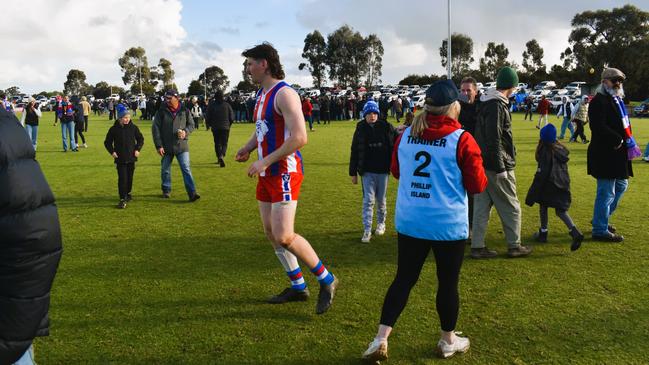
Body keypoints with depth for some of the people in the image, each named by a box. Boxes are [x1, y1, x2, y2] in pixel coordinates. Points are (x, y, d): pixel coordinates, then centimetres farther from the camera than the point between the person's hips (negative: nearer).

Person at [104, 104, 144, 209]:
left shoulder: (133, 127, -1)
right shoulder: (114, 129, -4)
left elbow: (140, 139, 11)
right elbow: (107, 142, 7)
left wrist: (138, 149, -1)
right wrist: (112, 151, -6)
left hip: (131, 157, 2)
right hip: (120, 158, -2)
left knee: (130, 177, 13)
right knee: (122, 178, -8)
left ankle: (128, 193, 35)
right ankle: (122, 199, -6)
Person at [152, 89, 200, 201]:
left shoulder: (184, 111, 1)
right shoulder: (162, 111, -2)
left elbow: (191, 124, 11)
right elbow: (155, 128, -2)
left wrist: (185, 131, -12)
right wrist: (158, 145, -8)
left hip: (182, 146, -1)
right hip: (166, 147, 1)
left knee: (186, 169, -8)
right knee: (165, 170, 12)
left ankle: (192, 193, -10)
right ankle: (166, 191, 30)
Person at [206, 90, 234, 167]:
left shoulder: (212, 105, -2)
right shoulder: (227, 105, -2)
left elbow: (208, 117, 0)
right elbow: (232, 117, 1)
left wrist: (209, 124, 19)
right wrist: (229, 124, 18)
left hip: (215, 128, 1)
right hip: (225, 127, -1)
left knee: (217, 143, 14)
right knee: (224, 143, 2)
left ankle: (219, 158, 14)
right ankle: (221, 156, -22)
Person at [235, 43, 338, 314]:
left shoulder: (284, 94, -15)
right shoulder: (262, 94, 15)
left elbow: (300, 138, -24)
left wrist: (265, 161, -22)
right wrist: (247, 148, 6)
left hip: (285, 173, -10)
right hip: (267, 174, 10)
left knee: (283, 236, -14)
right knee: (271, 234, 11)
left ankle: (326, 280, 6)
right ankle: (298, 287, 25)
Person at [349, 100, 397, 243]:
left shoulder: (386, 127, -3)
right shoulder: (361, 130, -2)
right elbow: (354, 152, 2)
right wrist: (353, 173, 2)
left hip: (383, 171, 1)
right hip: (367, 172, 0)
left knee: (381, 200, 12)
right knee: (368, 200, -2)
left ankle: (381, 223, 33)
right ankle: (367, 230, 3)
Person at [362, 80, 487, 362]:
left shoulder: (406, 135, 1)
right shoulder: (462, 140, -12)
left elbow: (396, 172, 15)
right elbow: (478, 185, -7)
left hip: (409, 222, 4)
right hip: (448, 225, -4)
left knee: (403, 279, 14)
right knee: (448, 283, 13)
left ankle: (381, 339, 13)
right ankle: (448, 341, 31)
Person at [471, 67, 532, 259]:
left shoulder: (486, 102, 12)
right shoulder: (497, 105, -17)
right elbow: (494, 139, -22)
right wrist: (501, 169, -21)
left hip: (482, 164, 9)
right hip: (496, 165, -9)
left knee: (481, 206, 10)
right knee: (511, 207, 6)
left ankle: (477, 246, 14)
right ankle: (514, 246, 16)